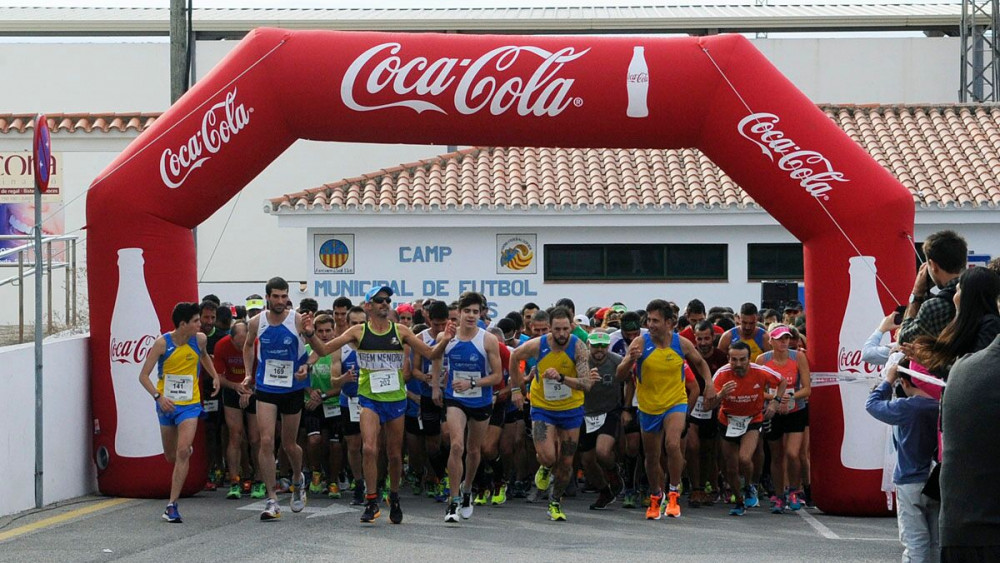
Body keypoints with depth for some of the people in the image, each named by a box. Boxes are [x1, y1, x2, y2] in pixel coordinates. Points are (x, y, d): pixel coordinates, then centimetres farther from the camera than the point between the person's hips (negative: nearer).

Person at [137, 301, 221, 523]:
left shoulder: (199, 339, -4)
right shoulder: (162, 343, -14)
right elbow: (143, 376, -12)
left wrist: (214, 376, 11)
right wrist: (158, 396, -26)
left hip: (190, 403, 0)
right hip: (166, 404, 0)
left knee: (182, 452, -18)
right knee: (171, 456, 14)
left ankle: (172, 505, -16)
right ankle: (188, 450, 54)